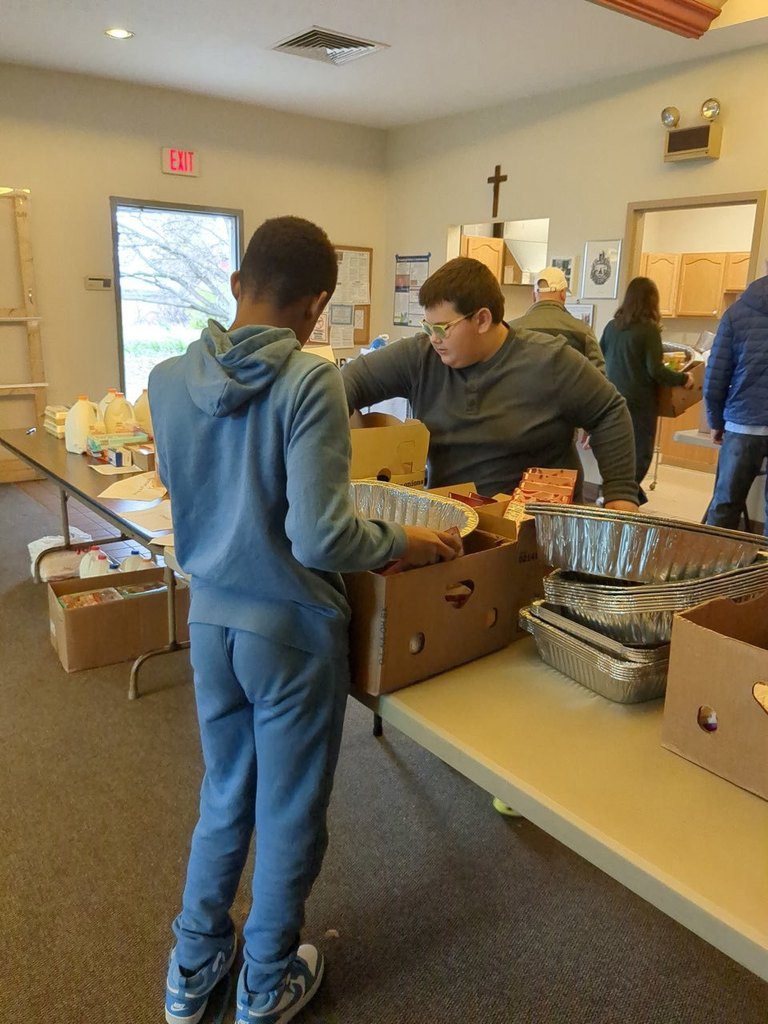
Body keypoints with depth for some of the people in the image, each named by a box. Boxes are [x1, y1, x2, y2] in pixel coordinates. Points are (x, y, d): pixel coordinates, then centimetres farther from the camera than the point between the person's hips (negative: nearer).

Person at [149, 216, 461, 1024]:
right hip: (292, 628, -5)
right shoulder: (310, 381, -20)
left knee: (225, 797, 25)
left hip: (210, 619, 5)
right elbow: (320, 538, -25)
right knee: (288, 814, 17)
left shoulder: (168, 380, -3)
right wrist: (403, 543, -8)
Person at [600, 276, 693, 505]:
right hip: (639, 401, -6)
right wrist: (683, 378, -1)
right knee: (639, 454, 3)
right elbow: (655, 370, -15)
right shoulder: (648, 329, -12)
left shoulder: (612, 326, 5)